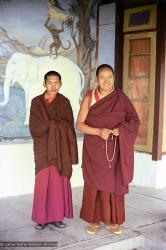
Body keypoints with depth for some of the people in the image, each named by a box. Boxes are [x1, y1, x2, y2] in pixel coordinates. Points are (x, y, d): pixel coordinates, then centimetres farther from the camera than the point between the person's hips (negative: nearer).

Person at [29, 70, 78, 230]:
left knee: (59, 182, 2)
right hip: (43, 148, -1)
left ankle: (56, 216, 13)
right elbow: (35, 127, -6)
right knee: (43, 182, -2)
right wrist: (57, 125, -10)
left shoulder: (65, 102, 5)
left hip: (60, 148, 1)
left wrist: (49, 125, -11)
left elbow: (68, 126, 0)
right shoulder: (36, 102, 2)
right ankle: (42, 217, 9)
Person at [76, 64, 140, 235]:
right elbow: (79, 125, -5)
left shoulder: (121, 98, 1)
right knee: (94, 184, 3)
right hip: (94, 150, -1)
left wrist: (120, 129, -18)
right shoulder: (89, 98, -3)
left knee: (113, 183, 5)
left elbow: (134, 120, 1)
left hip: (114, 150, 1)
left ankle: (110, 220, 21)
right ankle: (94, 220, 18)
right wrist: (99, 131, -21)